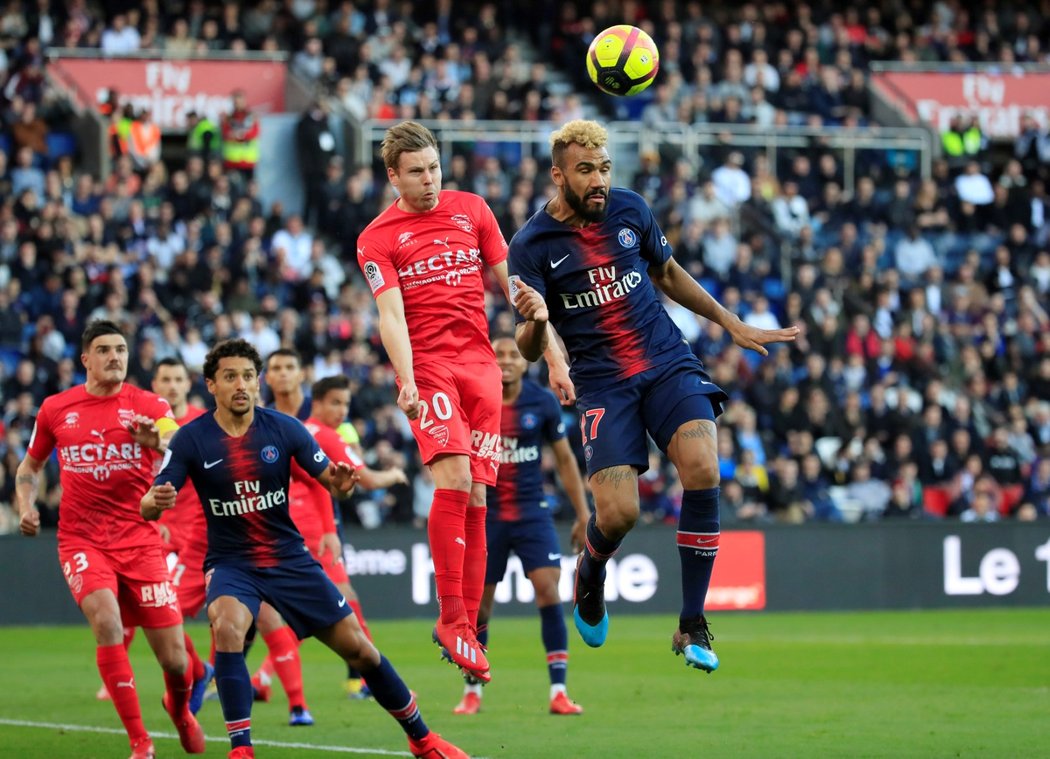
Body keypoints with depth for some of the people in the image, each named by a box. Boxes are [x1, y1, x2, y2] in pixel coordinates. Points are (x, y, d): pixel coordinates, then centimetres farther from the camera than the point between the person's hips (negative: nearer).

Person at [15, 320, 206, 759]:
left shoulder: (148, 405, -1)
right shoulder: (55, 409, 5)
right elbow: (30, 467, 20)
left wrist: (158, 441, -40)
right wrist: (26, 507, 1)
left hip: (140, 539, 0)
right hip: (81, 539, 0)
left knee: (173, 655, -2)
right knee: (107, 622, -26)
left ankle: (180, 708, 37)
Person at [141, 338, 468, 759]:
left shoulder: (284, 428, -7)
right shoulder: (191, 440, -11)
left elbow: (329, 478, -2)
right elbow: (148, 508, -13)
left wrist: (339, 483, -27)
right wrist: (154, 500, -38)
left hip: (290, 559, 2)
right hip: (231, 563, -2)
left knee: (359, 649, 3)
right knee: (227, 629, -34)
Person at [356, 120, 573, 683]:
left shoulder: (472, 210, 13)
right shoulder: (378, 238, 3)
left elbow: (514, 288, 16)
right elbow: (391, 314, -8)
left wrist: (553, 356, 12)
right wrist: (407, 383, -24)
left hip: (481, 362, 4)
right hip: (427, 366, -4)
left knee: (476, 496, -1)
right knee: (453, 477, -21)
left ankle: (467, 625, 4)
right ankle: (450, 619, -15)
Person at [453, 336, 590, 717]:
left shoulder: (543, 402, -2)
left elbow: (564, 459, 7)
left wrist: (583, 514, 6)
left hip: (531, 511, 0)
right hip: (485, 514, 0)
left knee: (548, 587, -15)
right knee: (478, 601, 4)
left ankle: (559, 692, -11)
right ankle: (472, 692, 22)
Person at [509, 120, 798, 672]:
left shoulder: (629, 210, 4)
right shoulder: (532, 245, -6)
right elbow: (530, 350, -8)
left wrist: (732, 325, 25)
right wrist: (535, 321, -32)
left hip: (668, 362, 3)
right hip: (602, 382, -3)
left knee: (701, 468, -23)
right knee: (617, 513, -17)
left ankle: (692, 627, -12)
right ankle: (589, 579, 23)